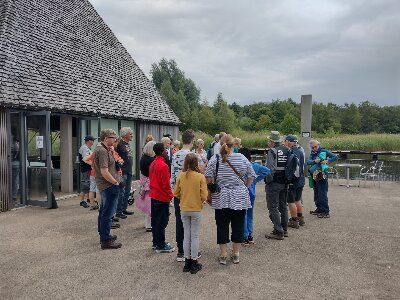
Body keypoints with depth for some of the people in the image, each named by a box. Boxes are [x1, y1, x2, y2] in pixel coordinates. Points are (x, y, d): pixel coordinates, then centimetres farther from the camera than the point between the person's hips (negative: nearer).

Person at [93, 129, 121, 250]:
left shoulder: (99, 149, 13)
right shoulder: (103, 151, -19)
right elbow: (104, 172, -24)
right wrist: (116, 182, -15)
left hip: (104, 185, 11)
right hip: (109, 186, -11)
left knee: (103, 212, 20)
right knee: (107, 214, -4)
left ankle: (103, 235, 33)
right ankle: (105, 241, 3)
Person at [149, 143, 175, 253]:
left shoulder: (153, 164, 7)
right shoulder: (163, 165, -20)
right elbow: (166, 183, -18)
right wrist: (170, 195, -7)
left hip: (154, 196, 9)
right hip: (162, 198, -9)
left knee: (155, 220, 15)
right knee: (162, 222, 0)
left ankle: (156, 242, 26)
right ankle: (160, 246, 8)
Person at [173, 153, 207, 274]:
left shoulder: (181, 176, -6)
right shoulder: (200, 176, -14)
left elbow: (176, 193, -1)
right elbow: (204, 196, -14)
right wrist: (201, 200, 7)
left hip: (184, 209, 3)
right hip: (196, 209, -3)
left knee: (186, 235, 14)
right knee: (195, 236, 8)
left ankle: (187, 262, 22)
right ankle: (194, 263, 15)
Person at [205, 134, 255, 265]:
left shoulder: (215, 159, -5)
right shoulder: (242, 158, -2)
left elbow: (208, 178, -6)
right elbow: (251, 176, 3)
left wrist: (209, 194, 3)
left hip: (221, 199, 0)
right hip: (240, 199, 1)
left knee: (222, 226, 9)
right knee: (238, 226, 11)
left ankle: (223, 255, 15)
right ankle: (236, 254, 21)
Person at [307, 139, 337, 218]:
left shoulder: (324, 151, -3)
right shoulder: (312, 153, 11)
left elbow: (335, 157, -8)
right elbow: (308, 162, -5)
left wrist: (327, 161, -21)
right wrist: (314, 161, -24)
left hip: (322, 175, -7)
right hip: (314, 175, 7)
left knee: (322, 193, -8)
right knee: (316, 193, 14)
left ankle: (325, 212, -4)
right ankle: (319, 209, 27)